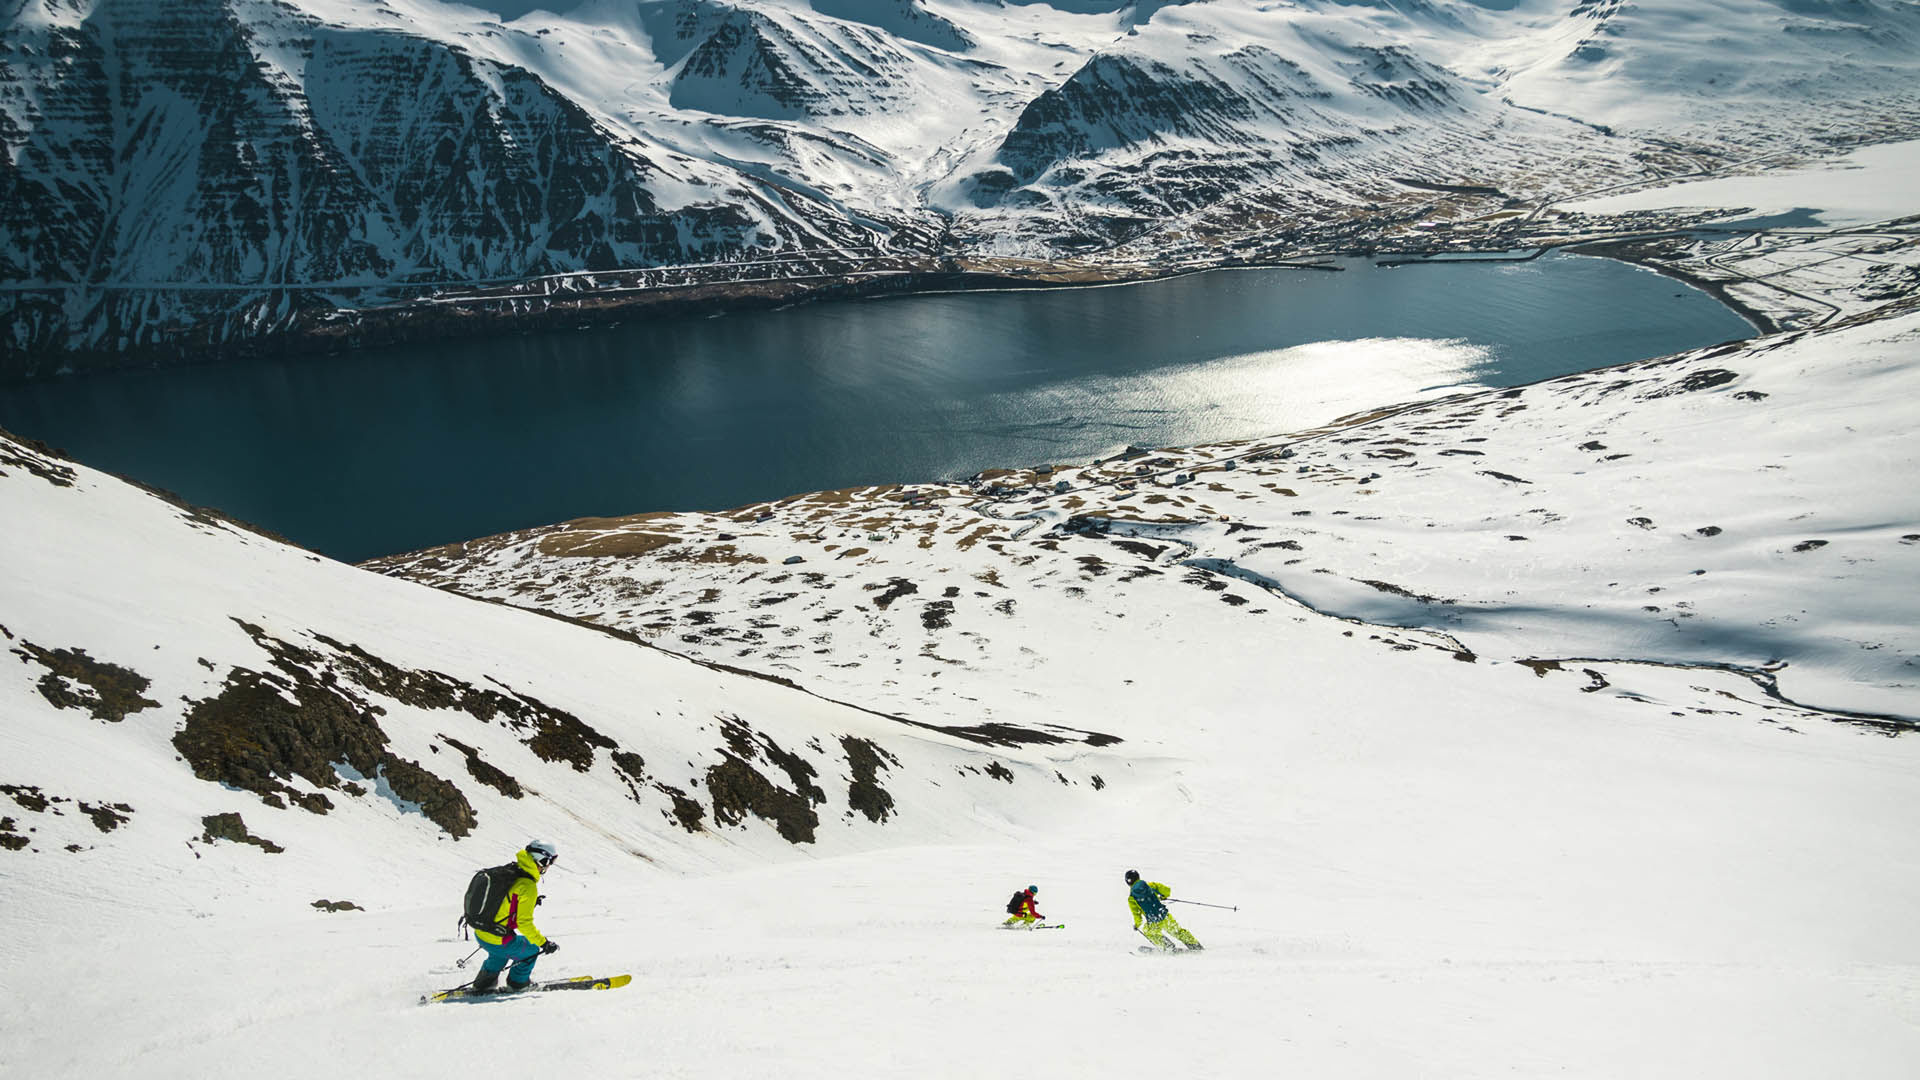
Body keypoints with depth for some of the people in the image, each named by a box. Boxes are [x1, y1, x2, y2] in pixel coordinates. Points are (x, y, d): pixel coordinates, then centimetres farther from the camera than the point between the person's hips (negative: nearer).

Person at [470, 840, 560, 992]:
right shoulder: (527, 886, -22)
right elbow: (524, 922, -22)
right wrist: (544, 943, -13)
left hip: (479, 933, 8)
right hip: (497, 942, -8)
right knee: (531, 949, 17)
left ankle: (484, 983, 38)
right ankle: (517, 982, 32)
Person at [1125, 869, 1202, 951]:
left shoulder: (1131, 899, -3)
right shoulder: (1150, 885, 0)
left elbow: (1137, 915, -2)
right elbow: (1167, 890, 4)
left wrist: (1136, 925, 18)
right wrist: (1163, 897, 26)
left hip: (1154, 924, -1)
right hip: (1165, 917, 2)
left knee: (1149, 932, 30)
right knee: (1179, 932, 21)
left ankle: (1169, 946, 25)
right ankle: (1196, 946, 24)